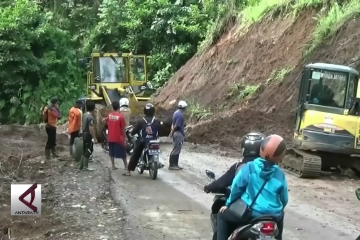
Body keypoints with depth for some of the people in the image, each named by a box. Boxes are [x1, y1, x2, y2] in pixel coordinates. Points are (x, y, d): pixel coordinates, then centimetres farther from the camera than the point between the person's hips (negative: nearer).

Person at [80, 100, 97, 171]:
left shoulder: (84, 115, 8)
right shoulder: (90, 117, -21)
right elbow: (91, 128, -25)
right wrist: (95, 138, -22)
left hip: (84, 134, 9)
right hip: (89, 135, -9)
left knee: (84, 151, 16)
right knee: (88, 151, -2)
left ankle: (81, 166, 20)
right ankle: (85, 167, 2)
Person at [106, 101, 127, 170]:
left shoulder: (109, 115, 0)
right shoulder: (120, 116, -14)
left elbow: (108, 125, 10)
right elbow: (123, 128, -10)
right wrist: (124, 137, -1)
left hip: (110, 138, 4)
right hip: (118, 138, -4)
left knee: (112, 153, 12)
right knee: (122, 153, 5)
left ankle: (113, 166, 13)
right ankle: (126, 166, 9)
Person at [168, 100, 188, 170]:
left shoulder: (176, 112, 13)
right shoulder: (180, 115, -19)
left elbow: (173, 124, 14)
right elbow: (176, 125, -21)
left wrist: (172, 132, 10)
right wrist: (172, 133, -11)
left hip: (176, 133, 10)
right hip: (179, 134, -10)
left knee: (176, 150, 13)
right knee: (176, 150, -6)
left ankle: (175, 164, 17)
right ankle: (172, 165, -4)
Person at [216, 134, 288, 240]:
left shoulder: (249, 168, -8)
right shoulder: (280, 174, 0)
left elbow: (236, 188, -3)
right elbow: (284, 199, 9)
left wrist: (228, 204, 14)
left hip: (250, 213, -3)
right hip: (272, 216, 3)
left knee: (223, 215, 21)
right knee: (280, 217, 39)